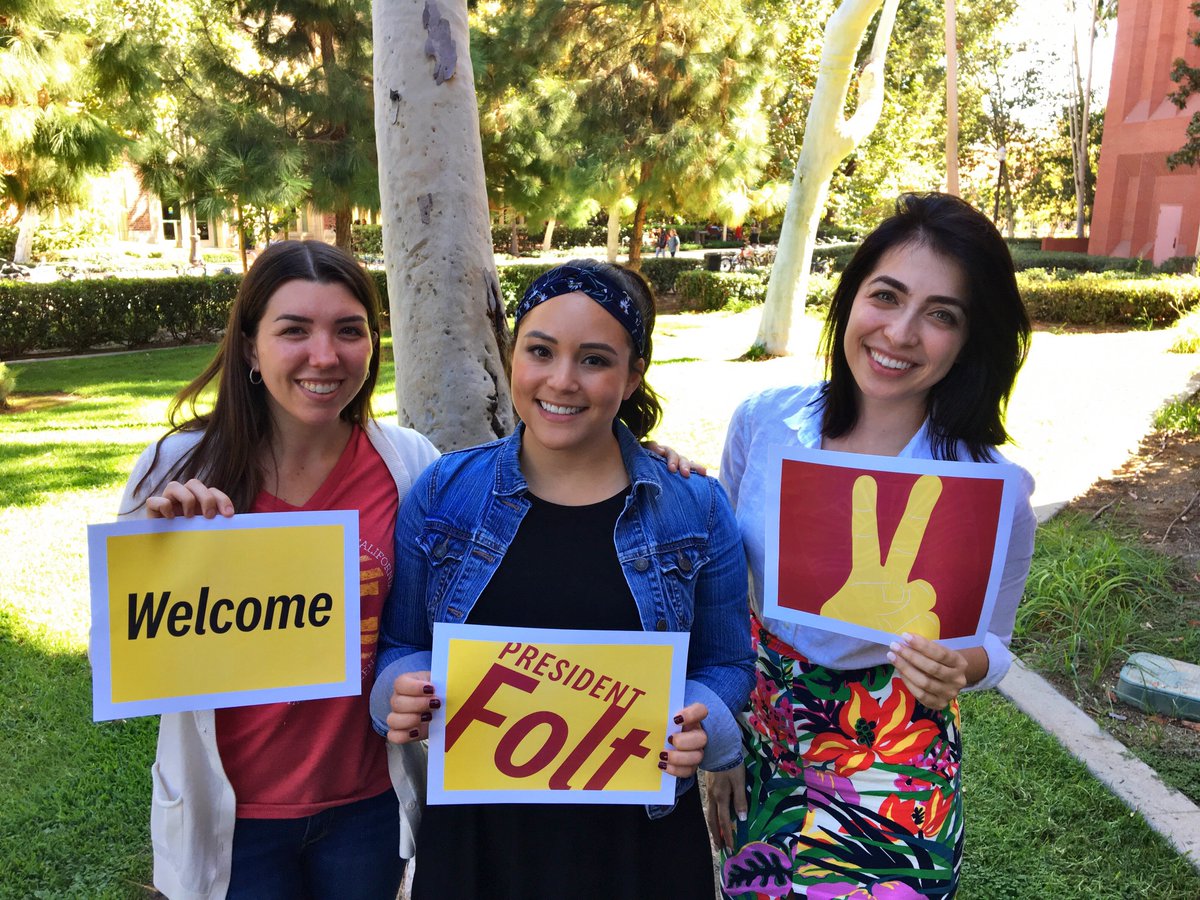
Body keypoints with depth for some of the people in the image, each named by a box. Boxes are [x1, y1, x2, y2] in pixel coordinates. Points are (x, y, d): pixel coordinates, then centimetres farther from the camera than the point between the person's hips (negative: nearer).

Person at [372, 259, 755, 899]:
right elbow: (399, 647, 5)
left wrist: (698, 725, -17)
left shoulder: (695, 509, -6)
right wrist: (407, 696, -16)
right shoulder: (443, 494, -3)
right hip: (474, 829, 1)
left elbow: (727, 663, 3)